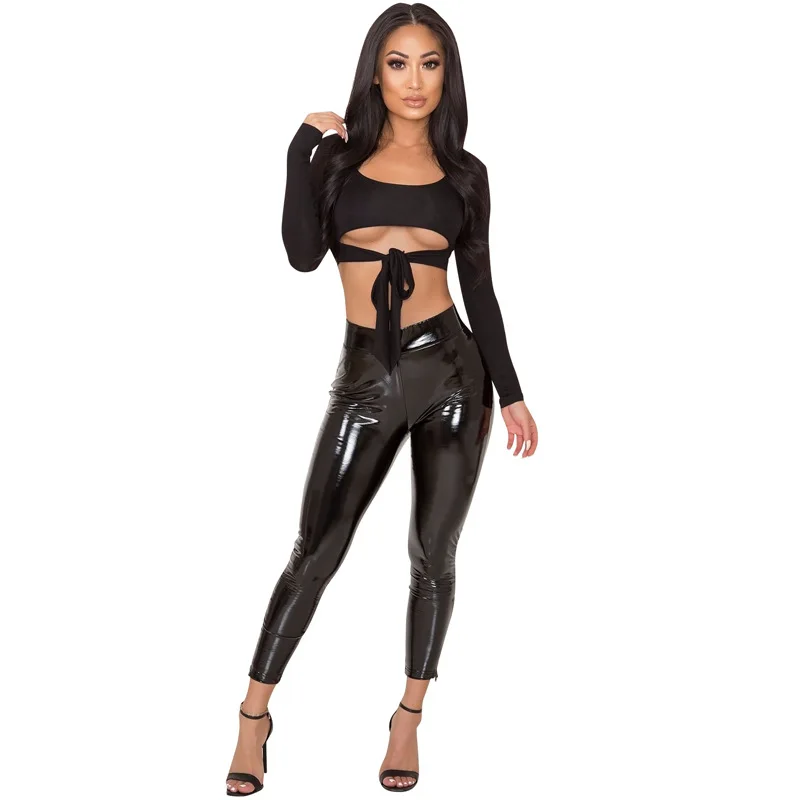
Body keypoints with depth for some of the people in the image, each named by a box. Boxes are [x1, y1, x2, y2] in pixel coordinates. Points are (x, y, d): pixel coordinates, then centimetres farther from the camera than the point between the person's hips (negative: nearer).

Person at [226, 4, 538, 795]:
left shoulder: (464, 173, 8)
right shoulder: (339, 154, 6)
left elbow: (479, 288, 9)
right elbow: (304, 254, -9)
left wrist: (510, 393, 7)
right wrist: (302, 147, -10)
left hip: (452, 368, 1)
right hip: (366, 376, -1)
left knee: (432, 553, 7)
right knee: (315, 550, 0)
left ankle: (408, 721, 23)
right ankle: (254, 714, 15)